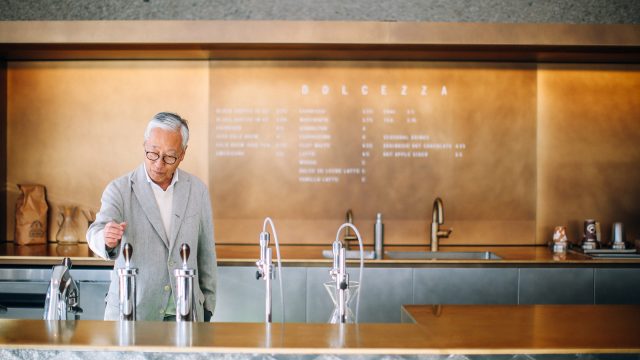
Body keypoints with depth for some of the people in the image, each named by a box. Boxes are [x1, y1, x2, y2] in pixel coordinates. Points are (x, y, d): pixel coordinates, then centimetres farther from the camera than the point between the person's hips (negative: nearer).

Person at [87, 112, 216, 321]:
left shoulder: (197, 191, 3)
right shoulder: (119, 189, -5)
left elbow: (206, 253, 8)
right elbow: (98, 231, -21)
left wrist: (207, 307, 9)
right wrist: (107, 239, -44)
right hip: (130, 312, -2)